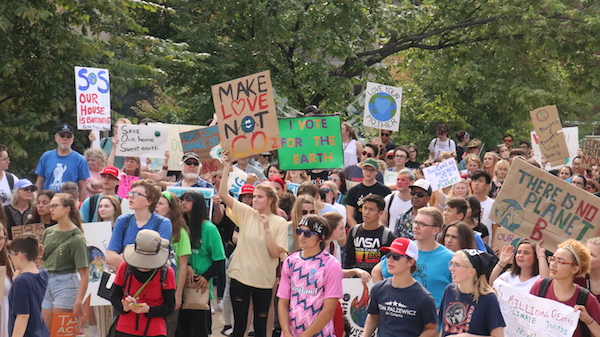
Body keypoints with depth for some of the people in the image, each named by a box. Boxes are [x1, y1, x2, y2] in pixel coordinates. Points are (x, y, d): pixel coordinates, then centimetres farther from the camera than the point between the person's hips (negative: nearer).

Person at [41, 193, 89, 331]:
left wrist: (78, 302, -18)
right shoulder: (49, 232, 7)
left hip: (66, 284, -7)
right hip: (46, 283, 7)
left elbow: (84, 274, -14)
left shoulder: (76, 238, -11)